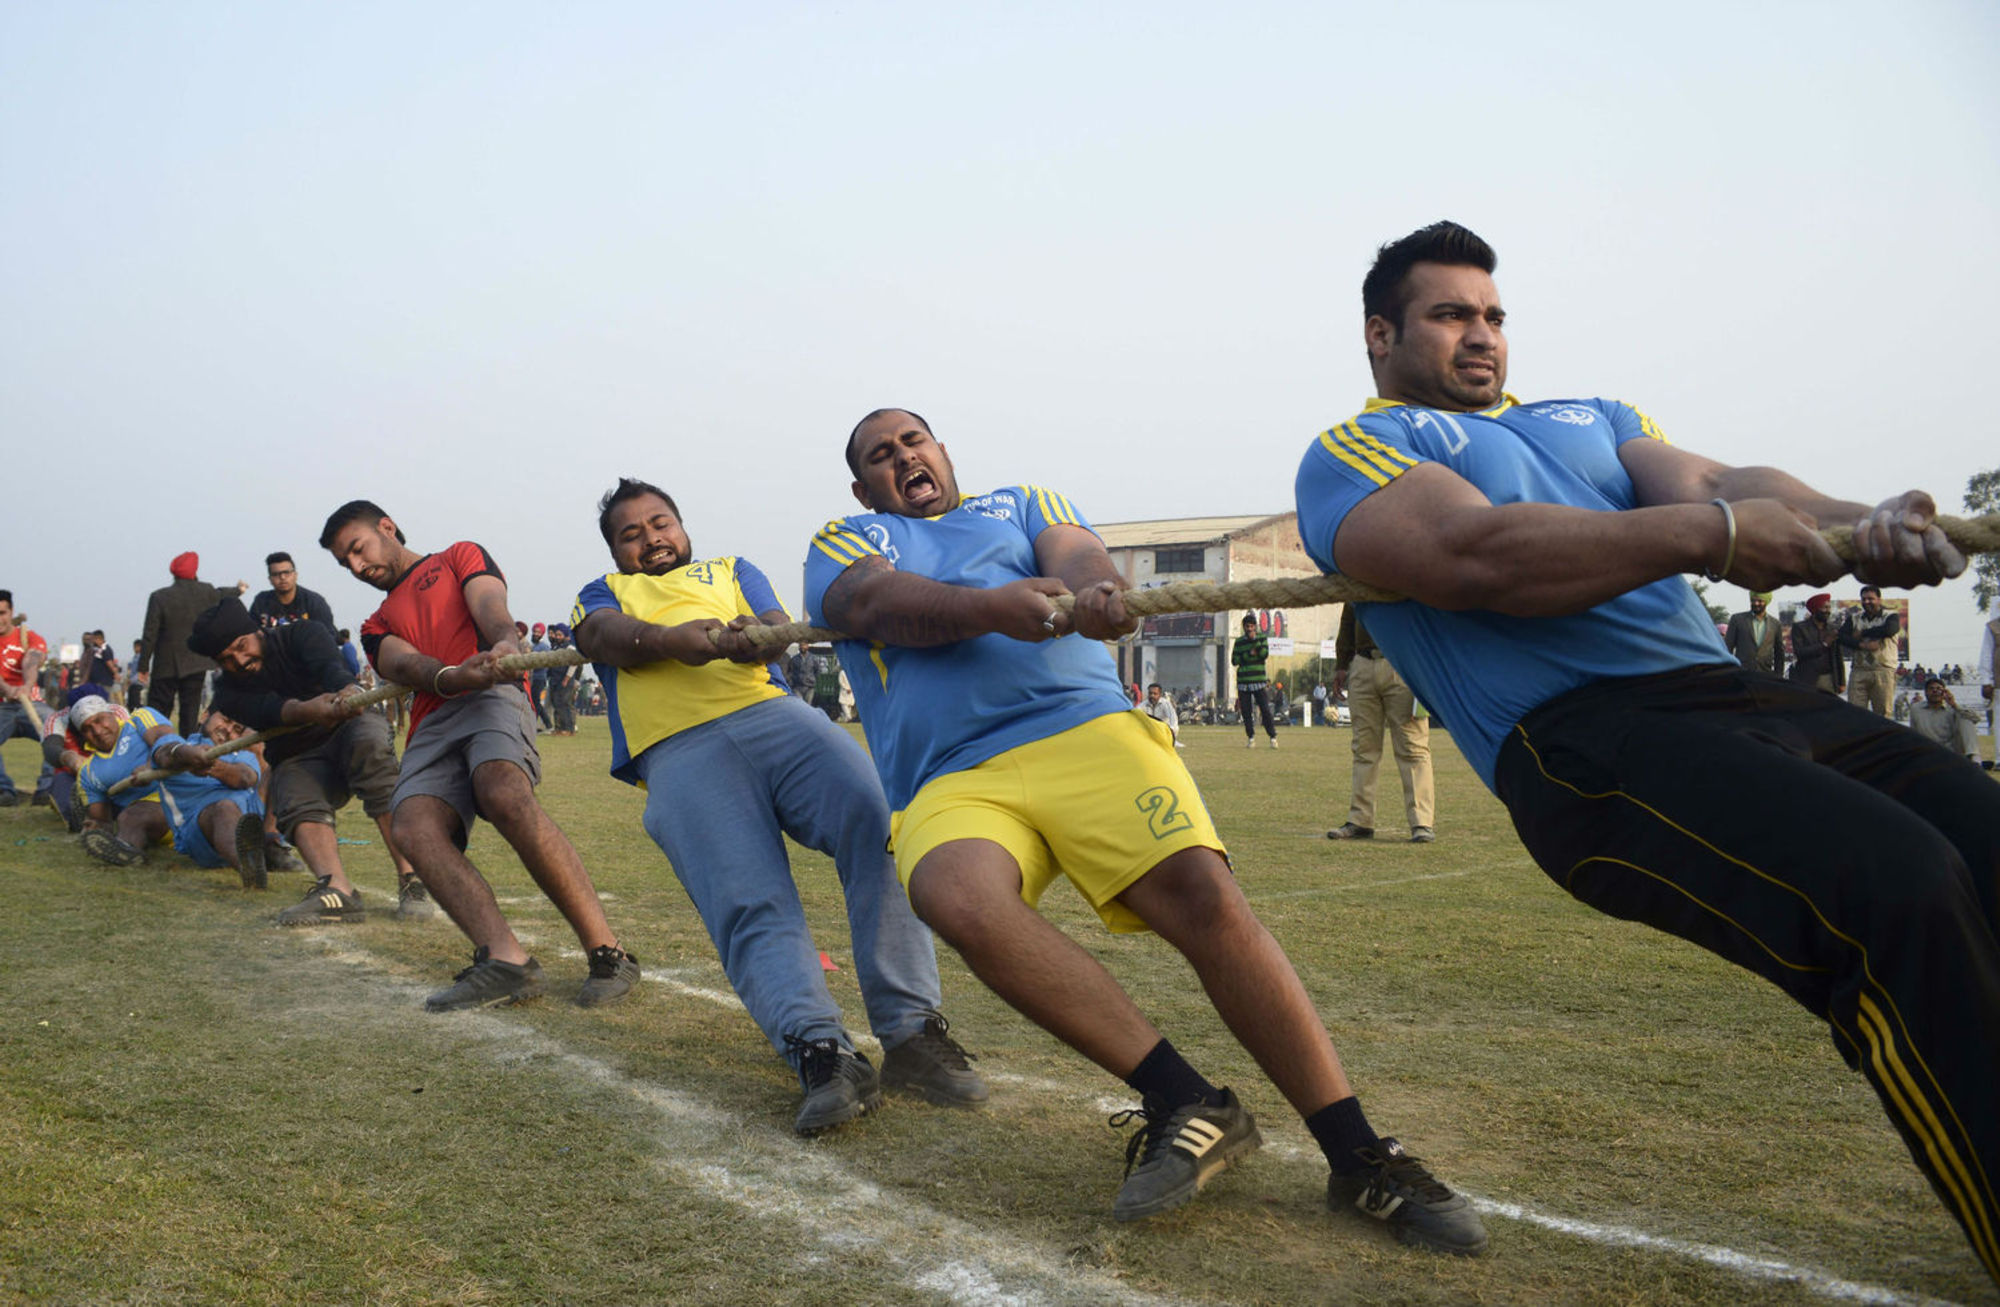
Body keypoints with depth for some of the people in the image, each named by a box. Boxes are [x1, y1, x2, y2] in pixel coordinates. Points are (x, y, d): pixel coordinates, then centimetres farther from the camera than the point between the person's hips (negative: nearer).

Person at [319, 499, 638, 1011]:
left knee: (505, 796, -35)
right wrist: (452, 676, -18)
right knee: (413, 827, -28)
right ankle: (506, 958, -39)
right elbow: (404, 665, 9)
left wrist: (506, 643, -25)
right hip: (430, 726, 5)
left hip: (492, 697, -5)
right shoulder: (377, 627, 33)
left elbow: (490, 607, 2)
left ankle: (607, 952, -34)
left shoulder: (459, 557, 25)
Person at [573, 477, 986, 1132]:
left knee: (878, 825, -27)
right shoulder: (604, 592, 34)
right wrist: (672, 641, -14)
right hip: (678, 753, -1)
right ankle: (822, 1054, -40)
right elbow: (605, 637, 9)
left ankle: (912, 1033, -30)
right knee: (751, 906, -25)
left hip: (771, 711, 1)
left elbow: (776, 629, 15)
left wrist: (753, 636, -11)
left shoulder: (732, 570, 36)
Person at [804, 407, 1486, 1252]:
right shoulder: (844, 544, 24)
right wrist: (992, 607, -21)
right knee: (958, 896, -34)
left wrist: (1094, 591, -23)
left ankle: (1357, 1158, -13)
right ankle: (1188, 1104, -24)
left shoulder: (1019, 505, 27)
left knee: (1206, 897, -22)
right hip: (949, 786, 0)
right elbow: (878, 603, -1)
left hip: (1084, 729, 1)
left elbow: (1075, 554, 4)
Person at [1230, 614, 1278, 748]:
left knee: (1265, 709, -7)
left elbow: (1265, 654, -8)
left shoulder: (1262, 638, 6)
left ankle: (1273, 737, -1)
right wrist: (1249, 654, -9)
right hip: (1243, 681, 2)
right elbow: (1234, 661, 1)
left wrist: (1255, 640, -14)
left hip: (1259, 681, -2)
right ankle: (1251, 738, 12)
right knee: (1245, 711, 2)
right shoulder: (1239, 641, 9)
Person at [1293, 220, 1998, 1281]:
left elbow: (1717, 478, 12)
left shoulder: (1587, 419, 31)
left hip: (1740, 695, 7)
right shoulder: (1351, 454, 11)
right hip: (1582, 740, -7)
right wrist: (1708, 532, -16)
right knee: (1899, 885, -27)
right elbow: (1474, 553, -10)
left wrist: (1862, 523, -10)